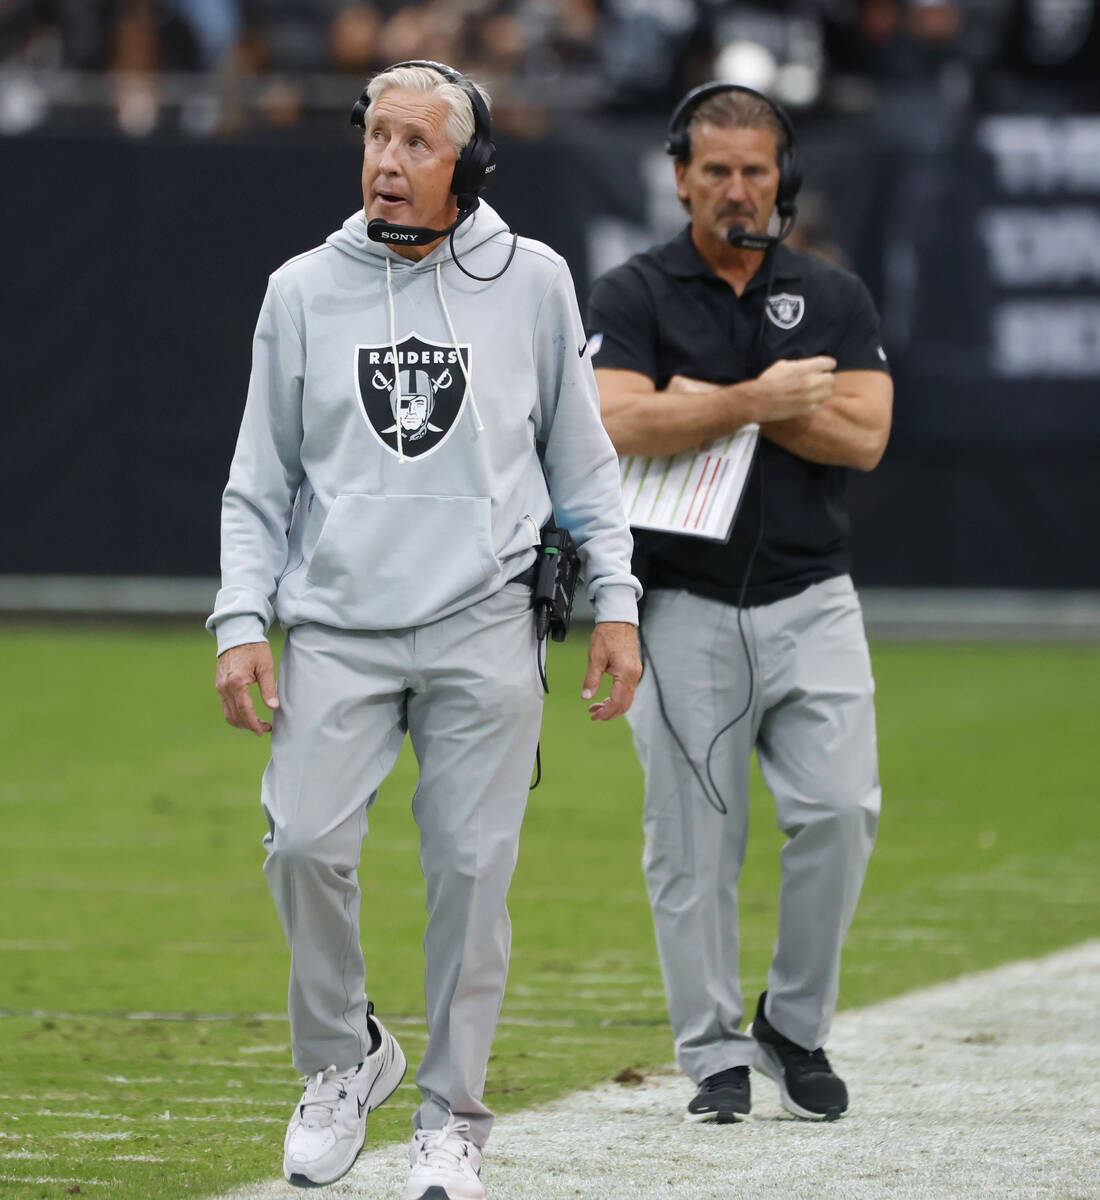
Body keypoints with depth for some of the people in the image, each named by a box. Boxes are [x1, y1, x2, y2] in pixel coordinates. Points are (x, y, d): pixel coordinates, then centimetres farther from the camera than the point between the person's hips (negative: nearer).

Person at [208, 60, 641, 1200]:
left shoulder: (532, 281, 5)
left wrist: (613, 602, 5)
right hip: (336, 625, 1)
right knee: (306, 842, -13)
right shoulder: (302, 291, 7)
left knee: (471, 865, -3)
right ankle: (343, 1057, 11)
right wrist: (241, 621, 0)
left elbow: (582, 456, 11)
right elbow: (259, 483, 10)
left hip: (483, 630, -1)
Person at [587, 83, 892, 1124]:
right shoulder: (634, 295, 2)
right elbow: (621, 424, -14)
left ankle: (796, 1025, 7)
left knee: (841, 809, -11)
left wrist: (713, 402, -9)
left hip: (811, 603, 2)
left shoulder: (833, 298, 10)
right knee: (693, 836, -1)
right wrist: (758, 399, -20)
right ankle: (715, 1055, 9)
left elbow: (862, 436, -4)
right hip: (686, 609, -2)